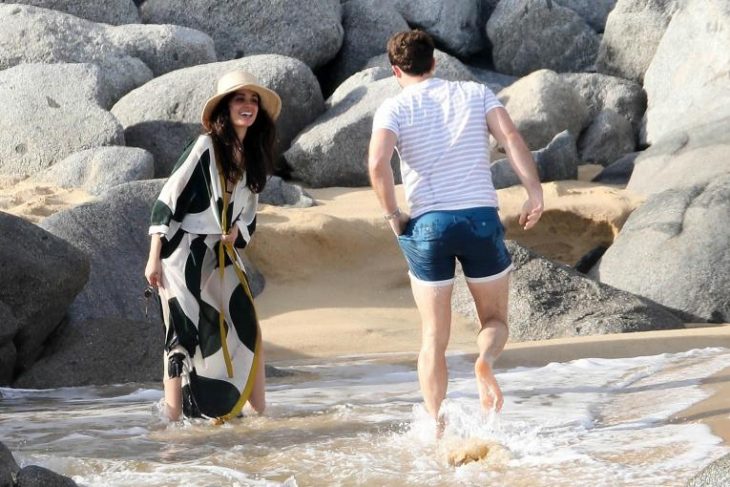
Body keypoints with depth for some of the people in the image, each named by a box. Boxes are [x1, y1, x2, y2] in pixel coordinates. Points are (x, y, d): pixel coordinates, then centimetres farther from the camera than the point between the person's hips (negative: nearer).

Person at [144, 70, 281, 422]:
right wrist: (154, 258, -15)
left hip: (223, 256, 7)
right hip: (184, 255, -7)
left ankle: (260, 416, 10)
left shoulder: (252, 156, 9)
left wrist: (238, 231, -2)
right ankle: (173, 421, -1)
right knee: (184, 338, -5)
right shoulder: (206, 147, -11)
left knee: (249, 333, 3)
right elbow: (167, 199, -12)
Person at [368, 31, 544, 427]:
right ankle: (485, 359, -18)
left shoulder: (394, 108, 3)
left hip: (427, 225, -1)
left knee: (434, 336, 9)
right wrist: (534, 194, -10)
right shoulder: (476, 94, 10)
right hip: (482, 217, 1)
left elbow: (377, 162, -14)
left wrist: (392, 215, -3)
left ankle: (436, 424, 4)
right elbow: (511, 138, -5)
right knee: (495, 320, 15)